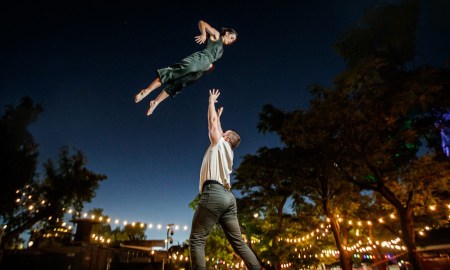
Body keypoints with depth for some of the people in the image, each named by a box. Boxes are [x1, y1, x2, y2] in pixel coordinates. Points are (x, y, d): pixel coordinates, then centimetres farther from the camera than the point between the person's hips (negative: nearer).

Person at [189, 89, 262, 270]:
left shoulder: (220, 144, 11)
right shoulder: (227, 151, 29)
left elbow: (212, 123, 19)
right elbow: (216, 123, 45)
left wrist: (212, 101, 34)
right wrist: (219, 116, 59)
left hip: (213, 193, -8)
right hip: (228, 197, 8)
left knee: (197, 240, -10)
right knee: (238, 242, 6)